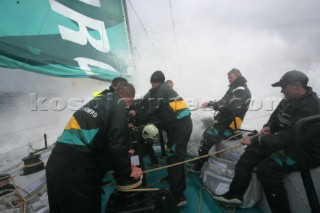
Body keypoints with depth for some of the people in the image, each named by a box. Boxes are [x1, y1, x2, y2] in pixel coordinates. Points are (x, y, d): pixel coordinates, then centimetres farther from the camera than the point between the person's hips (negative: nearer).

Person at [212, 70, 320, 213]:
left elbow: (289, 138, -34)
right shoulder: (288, 101, 1)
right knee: (253, 151, -1)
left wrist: (255, 141, -31)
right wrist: (268, 127, -8)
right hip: (288, 143, 9)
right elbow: (275, 118, 15)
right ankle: (235, 194, 4)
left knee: (266, 168, -26)